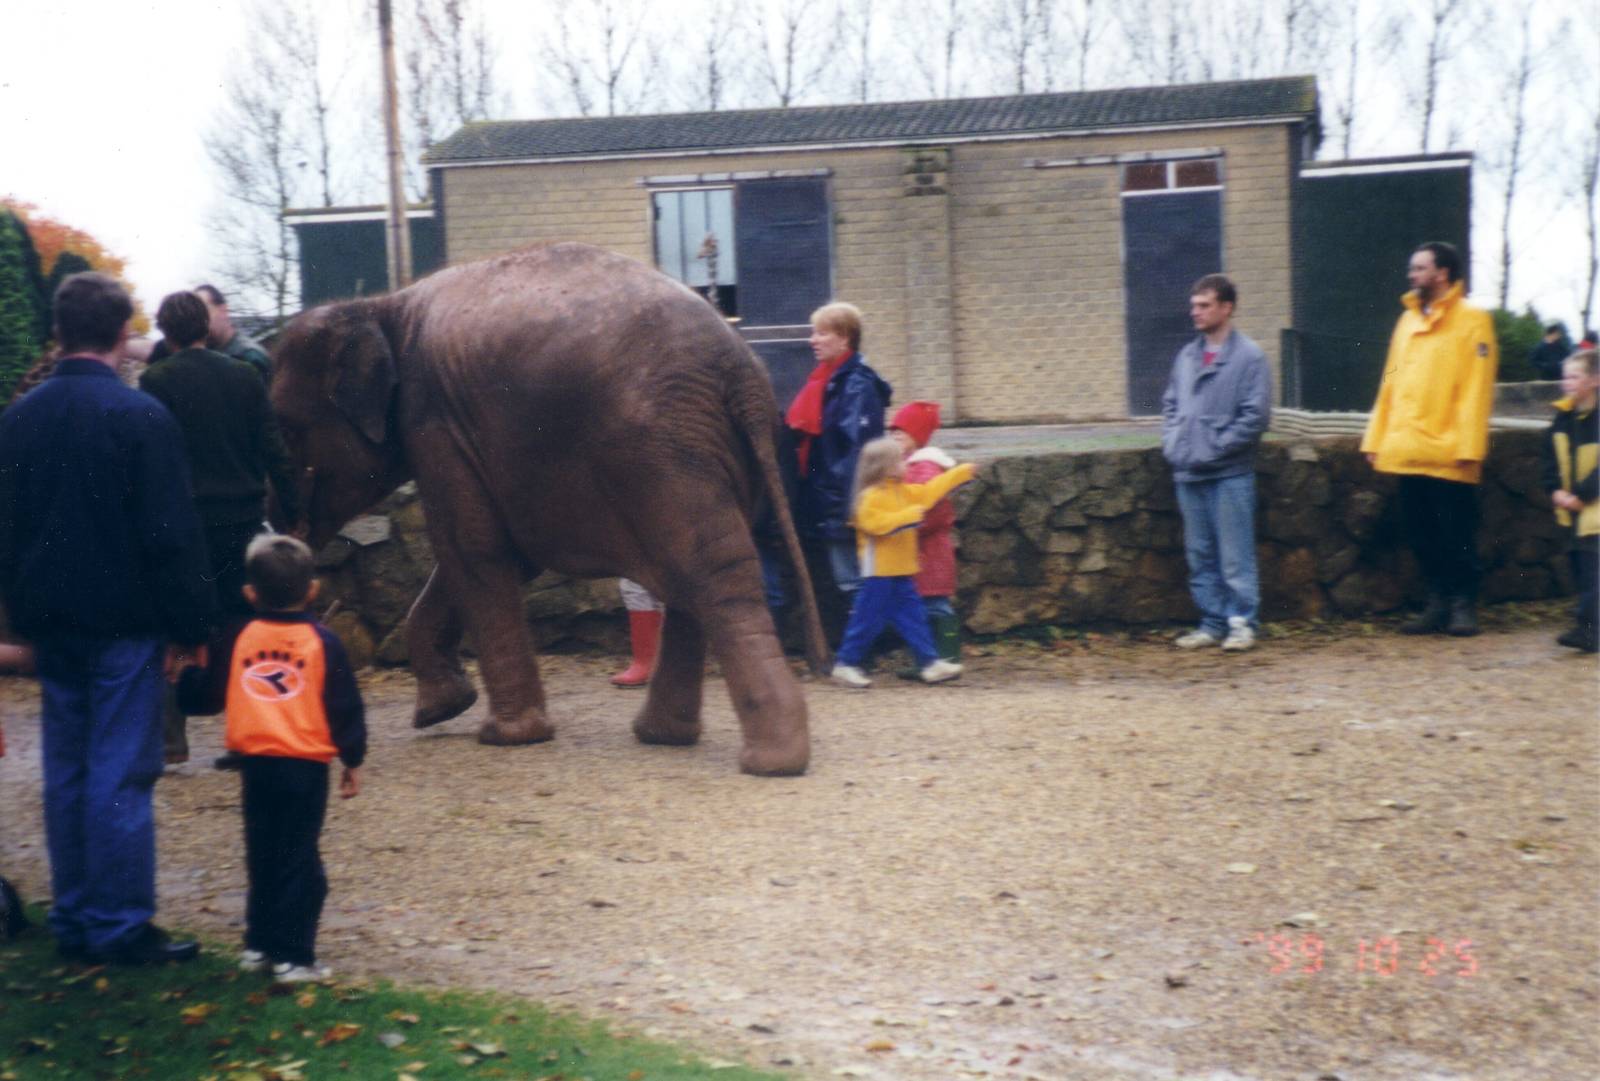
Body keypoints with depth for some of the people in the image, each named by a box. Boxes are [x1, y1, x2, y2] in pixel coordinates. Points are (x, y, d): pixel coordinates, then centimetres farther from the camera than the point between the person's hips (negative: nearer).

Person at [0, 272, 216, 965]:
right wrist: (190, 625, -8)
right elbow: (172, 534, -14)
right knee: (120, 773, -2)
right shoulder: (141, 416, -13)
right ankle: (120, 927, 2)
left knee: (66, 772, 12)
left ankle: (74, 923, 18)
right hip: (125, 622, -6)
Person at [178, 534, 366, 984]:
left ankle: (258, 945, 24)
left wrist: (182, 683, 34)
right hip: (304, 766, -3)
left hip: (254, 763, 3)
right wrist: (353, 760, 6)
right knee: (299, 861, 0)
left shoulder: (240, 639, 4)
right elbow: (345, 708, -4)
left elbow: (207, 695, 13)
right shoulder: (322, 643, -4)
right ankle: (292, 957, -2)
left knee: (262, 857, 17)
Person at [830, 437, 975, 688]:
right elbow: (878, 524, -25)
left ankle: (930, 663, 8)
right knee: (868, 620, -3)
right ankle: (845, 665, 6)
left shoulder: (904, 492, 14)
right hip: (878, 572, -9)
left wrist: (962, 472, 21)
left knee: (913, 617, 7)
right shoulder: (870, 497, -14)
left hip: (901, 572, 9)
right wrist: (910, 515, -25)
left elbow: (929, 492, 20)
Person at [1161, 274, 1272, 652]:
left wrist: (1213, 448, -13)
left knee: (1235, 556, -2)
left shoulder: (1249, 357, -6)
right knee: (1200, 556, 11)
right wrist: (1172, 443, 3)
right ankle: (1212, 621, 19)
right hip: (1188, 475, 6)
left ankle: (1242, 621, 6)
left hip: (1229, 475, -6)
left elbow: (1256, 416, -11)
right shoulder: (1186, 356, 11)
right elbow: (1170, 405, 19)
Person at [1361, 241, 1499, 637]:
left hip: (1447, 453, -6)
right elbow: (1391, 383, 16)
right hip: (1408, 451, 6)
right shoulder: (1407, 320, 16)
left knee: (1456, 534, -1)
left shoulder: (1472, 321, -4)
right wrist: (1376, 438, 10)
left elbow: (1476, 388, -10)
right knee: (1420, 533, 9)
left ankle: (1463, 605, 9)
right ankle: (1438, 603, 19)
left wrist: (1468, 446, -17)